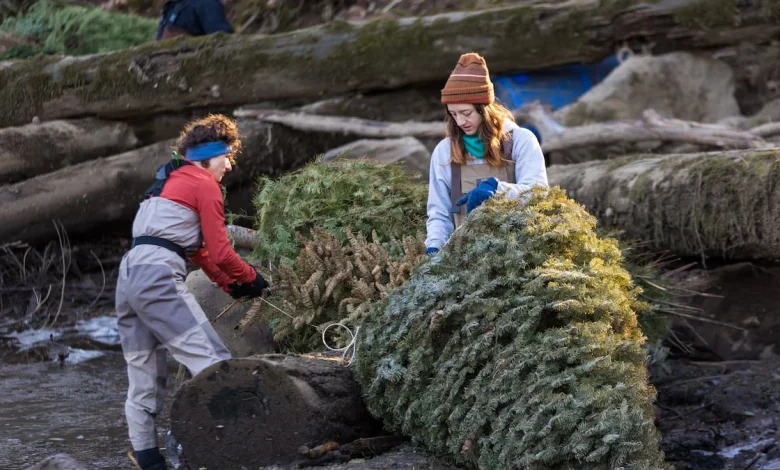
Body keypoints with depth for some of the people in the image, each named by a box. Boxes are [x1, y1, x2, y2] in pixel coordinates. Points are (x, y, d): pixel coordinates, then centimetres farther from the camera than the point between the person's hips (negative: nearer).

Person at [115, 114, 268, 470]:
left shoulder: (170, 182, 30)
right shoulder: (204, 184, 2)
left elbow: (197, 247, 30)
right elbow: (219, 251, -1)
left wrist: (228, 284, 23)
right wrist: (250, 277, 15)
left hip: (129, 277, 10)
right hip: (159, 277, -9)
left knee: (144, 380, 8)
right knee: (213, 362, -14)